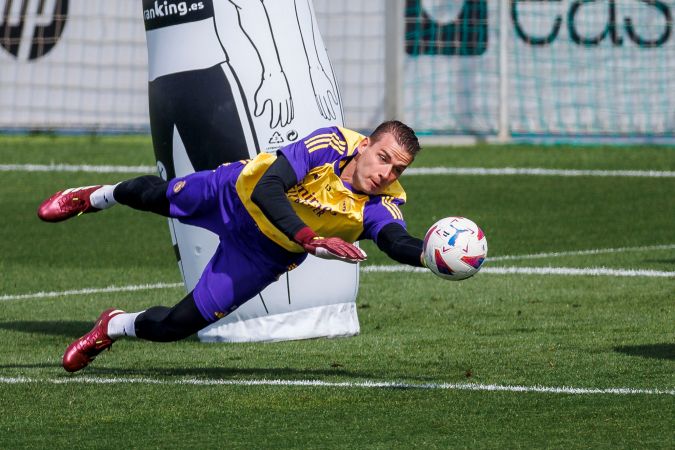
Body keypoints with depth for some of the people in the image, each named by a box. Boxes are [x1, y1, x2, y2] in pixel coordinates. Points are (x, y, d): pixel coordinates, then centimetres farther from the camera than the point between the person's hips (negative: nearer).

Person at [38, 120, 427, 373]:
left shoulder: (381, 206, -33)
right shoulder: (331, 145, -36)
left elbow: (398, 242, -53)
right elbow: (266, 191, -44)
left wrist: (428, 255, -77)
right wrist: (310, 239, -58)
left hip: (263, 257, 1)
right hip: (240, 194, -1)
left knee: (179, 325, 0)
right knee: (157, 196, 27)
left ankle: (115, 328, 35)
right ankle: (96, 198, 64)